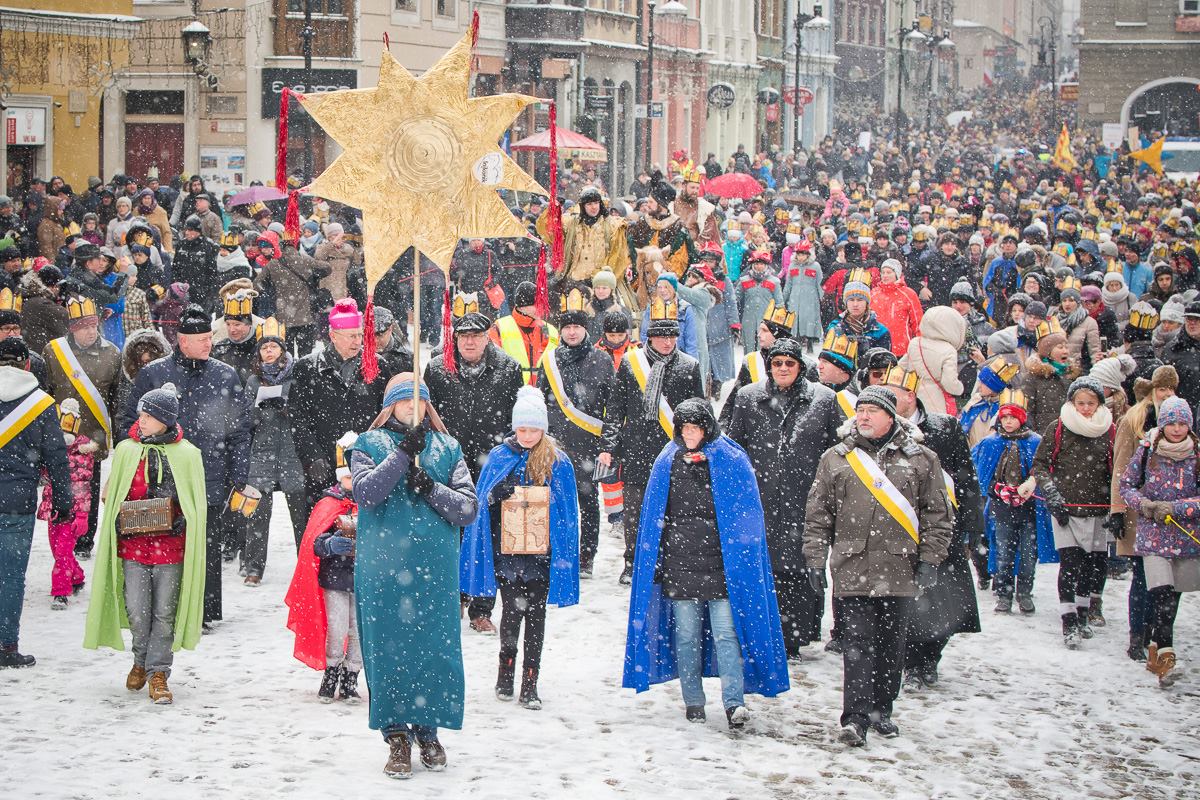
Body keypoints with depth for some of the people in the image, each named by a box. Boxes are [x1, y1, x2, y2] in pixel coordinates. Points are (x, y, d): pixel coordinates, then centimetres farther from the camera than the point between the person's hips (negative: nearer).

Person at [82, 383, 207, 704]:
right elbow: (111, 496, 12)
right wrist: (119, 522, -4)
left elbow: (196, 505, 5)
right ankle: (141, 660, 26)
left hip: (171, 544, -2)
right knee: (136, 611, 1)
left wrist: (180, 520, -12)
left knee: (164, 612, 2)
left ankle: (158, 672, 12)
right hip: (133, 544, 2)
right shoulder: (126, 450, 5)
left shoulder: (187, 454, -1)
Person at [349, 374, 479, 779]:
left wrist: (431, 489, -12)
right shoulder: (369, 445, 6)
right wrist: (404, 453, -17)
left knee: (436, 646, 2)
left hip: (436, 568, 2)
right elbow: (365, 492, -12)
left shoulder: (446, 448, 12)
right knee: (389, 647, -2)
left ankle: (428, 733, 17)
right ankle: (397, 737, 7)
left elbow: (469, 507, 4)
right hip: (382, 568, -2)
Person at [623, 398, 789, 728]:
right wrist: (655, 561, 10)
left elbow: (747, 515, 2)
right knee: (686, 635, 7)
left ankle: (735, 702, -11)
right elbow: (654, 518, 14)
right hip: (679, 563, 3)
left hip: (720, 563, -3)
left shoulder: (732, 461, 0)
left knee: (726, 633, -9)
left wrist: (740, 558, -5)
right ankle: (693, 701, 17)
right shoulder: (667, 463, 8)